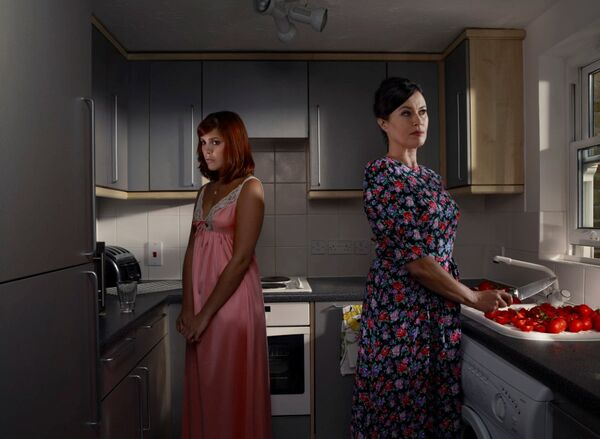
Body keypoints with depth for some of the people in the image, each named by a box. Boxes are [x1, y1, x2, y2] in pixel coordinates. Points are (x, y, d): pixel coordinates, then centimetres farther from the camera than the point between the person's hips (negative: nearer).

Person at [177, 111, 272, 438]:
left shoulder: (249, 188, -8)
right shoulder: (205, 191, 13)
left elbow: (241, 258, -15)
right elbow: (192, 252, 9)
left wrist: (206, 314, -14)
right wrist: (188, 308, -1)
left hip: (232, 302, -6)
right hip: (200, 305, 6)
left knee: (231, 393, 6)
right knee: (203, 392, 15)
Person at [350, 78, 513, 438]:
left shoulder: (431, 177, 14)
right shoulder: (381, 174, -11)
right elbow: (410, 256, -16)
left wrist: (470, 294, 12)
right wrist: (473, 298, -8)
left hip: (441, 310, 8)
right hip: (401, 308, -8)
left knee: (439, 408, 13)